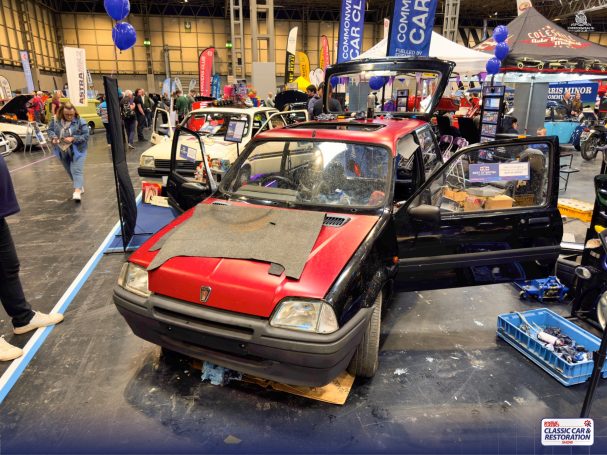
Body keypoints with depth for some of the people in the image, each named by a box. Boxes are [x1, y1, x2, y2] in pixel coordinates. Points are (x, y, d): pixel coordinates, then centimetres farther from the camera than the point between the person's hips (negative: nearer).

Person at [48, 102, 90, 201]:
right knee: (70, 171, 15)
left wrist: (73, 139, -25)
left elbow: (86, 136, -13)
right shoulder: (55, 121, -2)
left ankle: (77, 191, -22)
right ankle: (79, 185, 31)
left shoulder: (80, 122, -13)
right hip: (63, 152, 5)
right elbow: (50, 130, 8)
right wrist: (53, 137, -13)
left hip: (77, 151, -5)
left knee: (77, 170, -14)